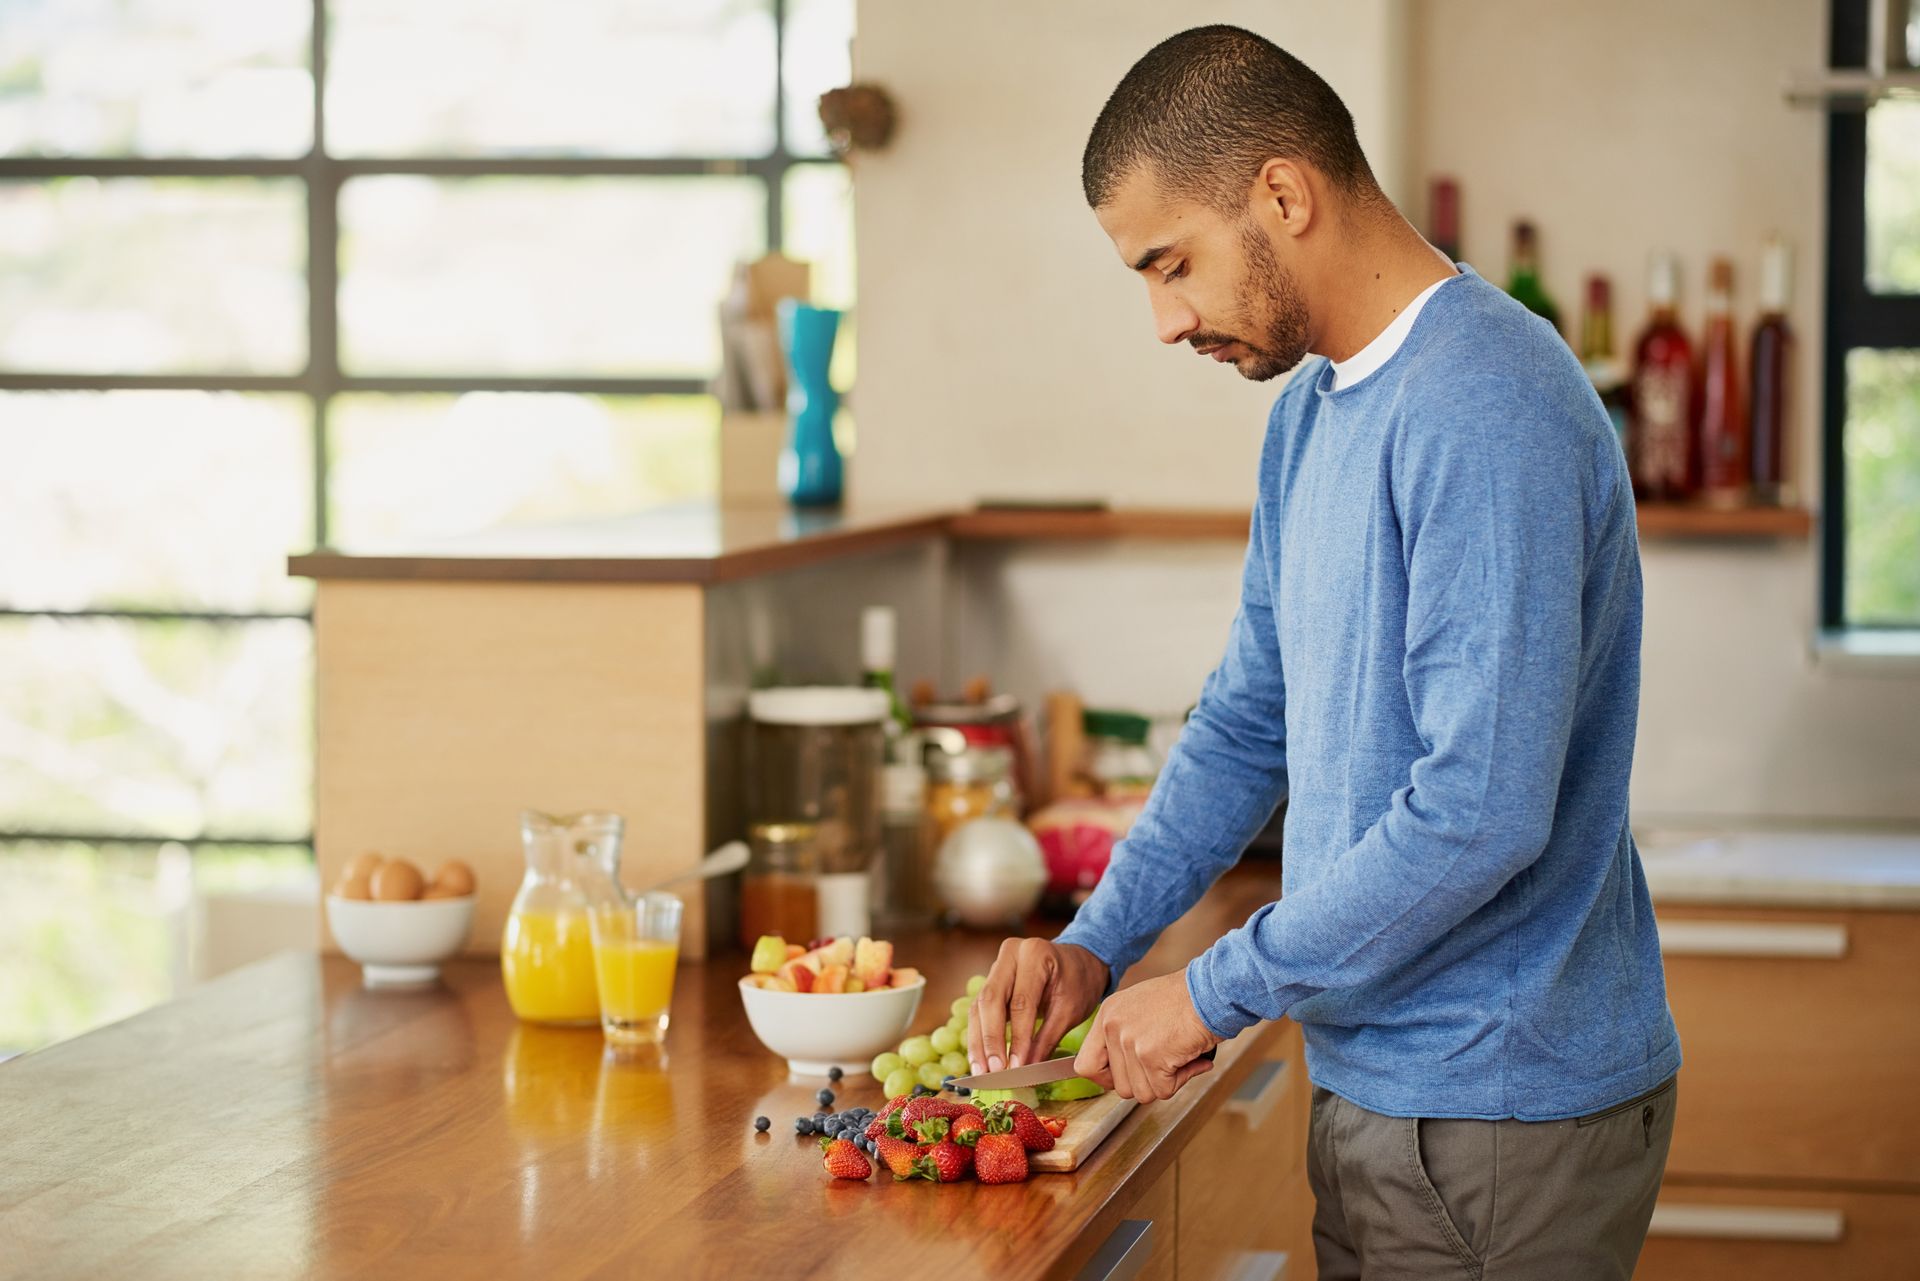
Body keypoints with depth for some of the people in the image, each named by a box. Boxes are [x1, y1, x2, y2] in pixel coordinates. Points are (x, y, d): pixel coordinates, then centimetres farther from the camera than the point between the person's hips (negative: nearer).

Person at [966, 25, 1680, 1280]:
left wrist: (1213, 995, -18)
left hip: (1504, 1116, -9)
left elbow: (1480, 812, -27)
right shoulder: (1311, 414, 11)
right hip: (1373, 1081, 9)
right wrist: (1096, 945, 6)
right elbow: (1248, 724, 19)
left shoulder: (1489, 411, -21)